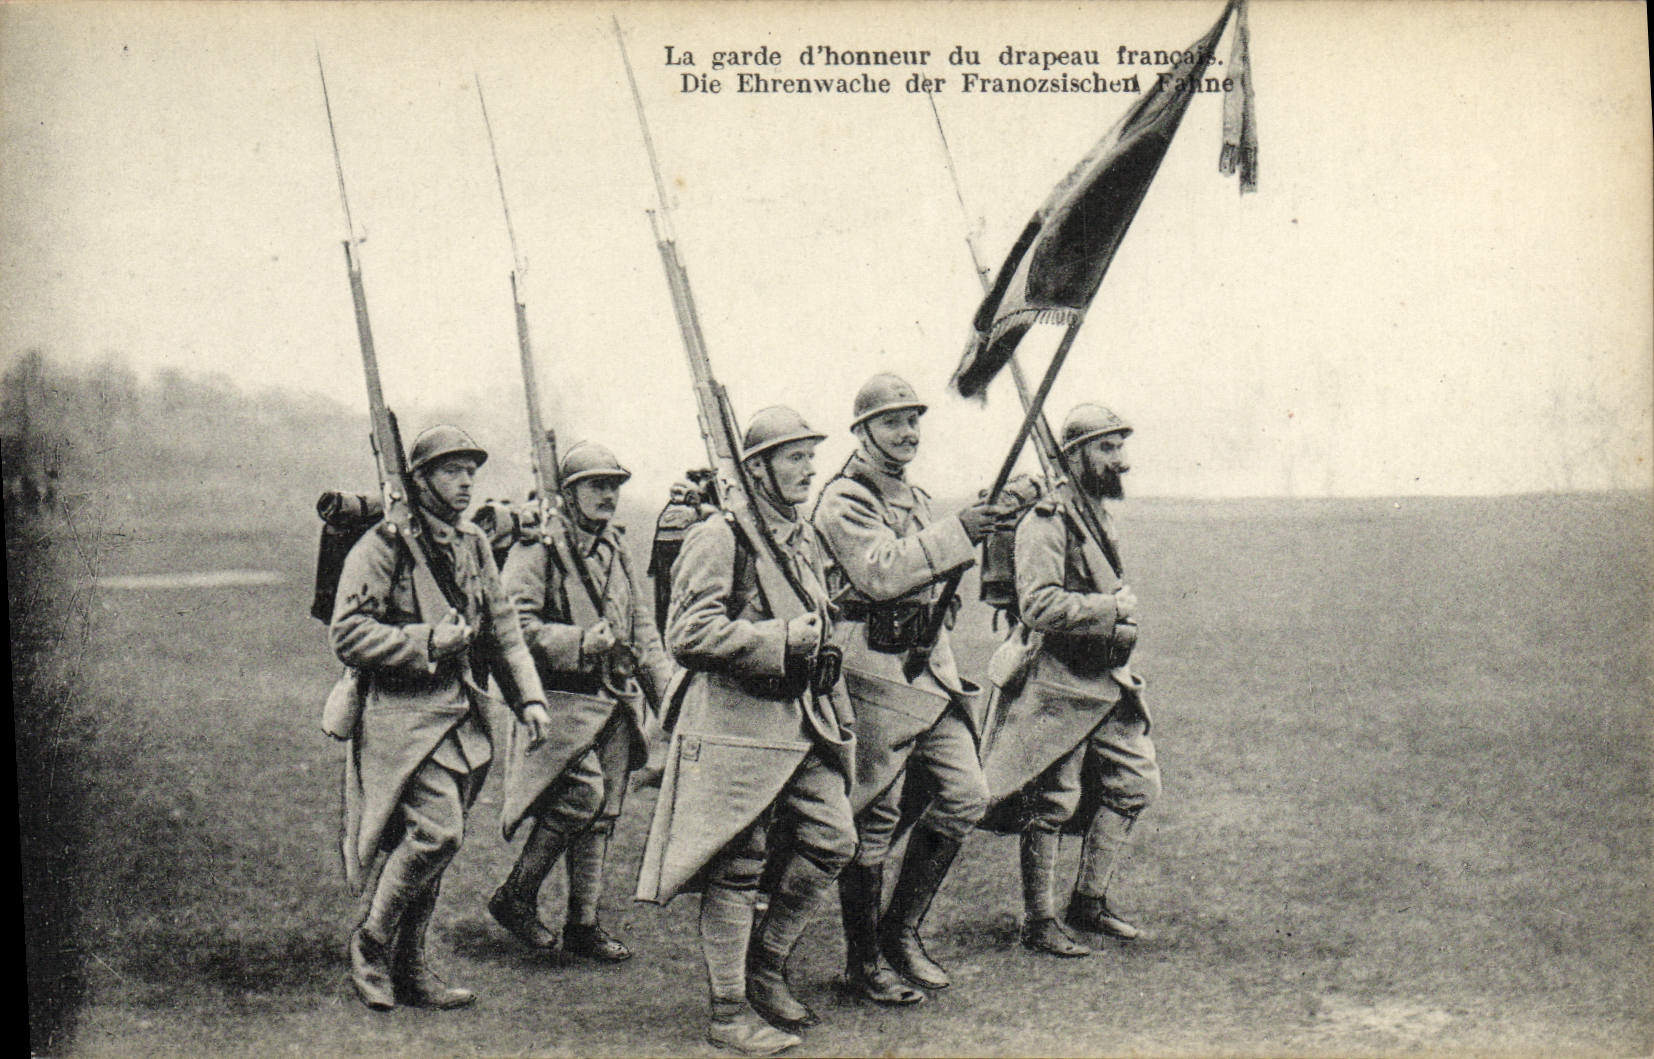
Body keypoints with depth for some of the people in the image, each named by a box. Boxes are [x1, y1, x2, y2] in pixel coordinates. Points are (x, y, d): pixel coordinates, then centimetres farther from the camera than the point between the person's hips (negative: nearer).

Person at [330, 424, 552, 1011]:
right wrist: (426, 641, -18)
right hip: (403, 714, -7)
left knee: (431, 839, 11)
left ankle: (408, 965, 22)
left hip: (463, 717, 7)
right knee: (438, 830, -18)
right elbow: (346, 634, -13)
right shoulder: (383, 545, -9)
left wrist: (529, 697, 6)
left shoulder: (473, 545, 13)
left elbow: (503, 628, 17)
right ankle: (371, 942, 2)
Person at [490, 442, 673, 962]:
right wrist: (580, 641, -25)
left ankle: (584, 923, 17)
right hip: (564, 699, -7)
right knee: (584, 791, -20)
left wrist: (667, 688, 11)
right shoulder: (538, 550, -7)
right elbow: (517, 626, -16)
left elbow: (643, 629, 21)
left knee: (601, 815, 8)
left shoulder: (617, 550, 16)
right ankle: (515, 895, -3)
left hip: (616, 703, 7)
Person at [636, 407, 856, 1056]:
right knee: (735, 868, -2)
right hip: (736, 725, -8)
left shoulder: (803, 539, 16)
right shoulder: (719, 539, -11)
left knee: (831, 839, 3)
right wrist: (780, 639, -19)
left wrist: (834, 712, 22)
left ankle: (764, 968, 21)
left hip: (803, 722, 8)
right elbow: (689, 636, -18)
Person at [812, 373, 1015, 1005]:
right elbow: (881, 572, -24)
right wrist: (954, 533, -27)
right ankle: (862, 964, 10)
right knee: (872, 820, -2)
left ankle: (902, 929, 19)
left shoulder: (915, 499, 19)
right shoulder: (844, 501, -9)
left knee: (965, 797, 4)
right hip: (875, 673, -8)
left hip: (931, 669, 8)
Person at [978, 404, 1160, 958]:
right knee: (1051, 801, -1)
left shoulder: (1100, 516, 15)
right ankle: (1038, 921, 11)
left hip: (1105, 682, 9)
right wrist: (1113, 610, -20)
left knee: (1135, 780, 9)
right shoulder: (1046, 521, -15)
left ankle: (1089, 901, 21)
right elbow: (1040, 605, -25)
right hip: (1056, 684, -9)